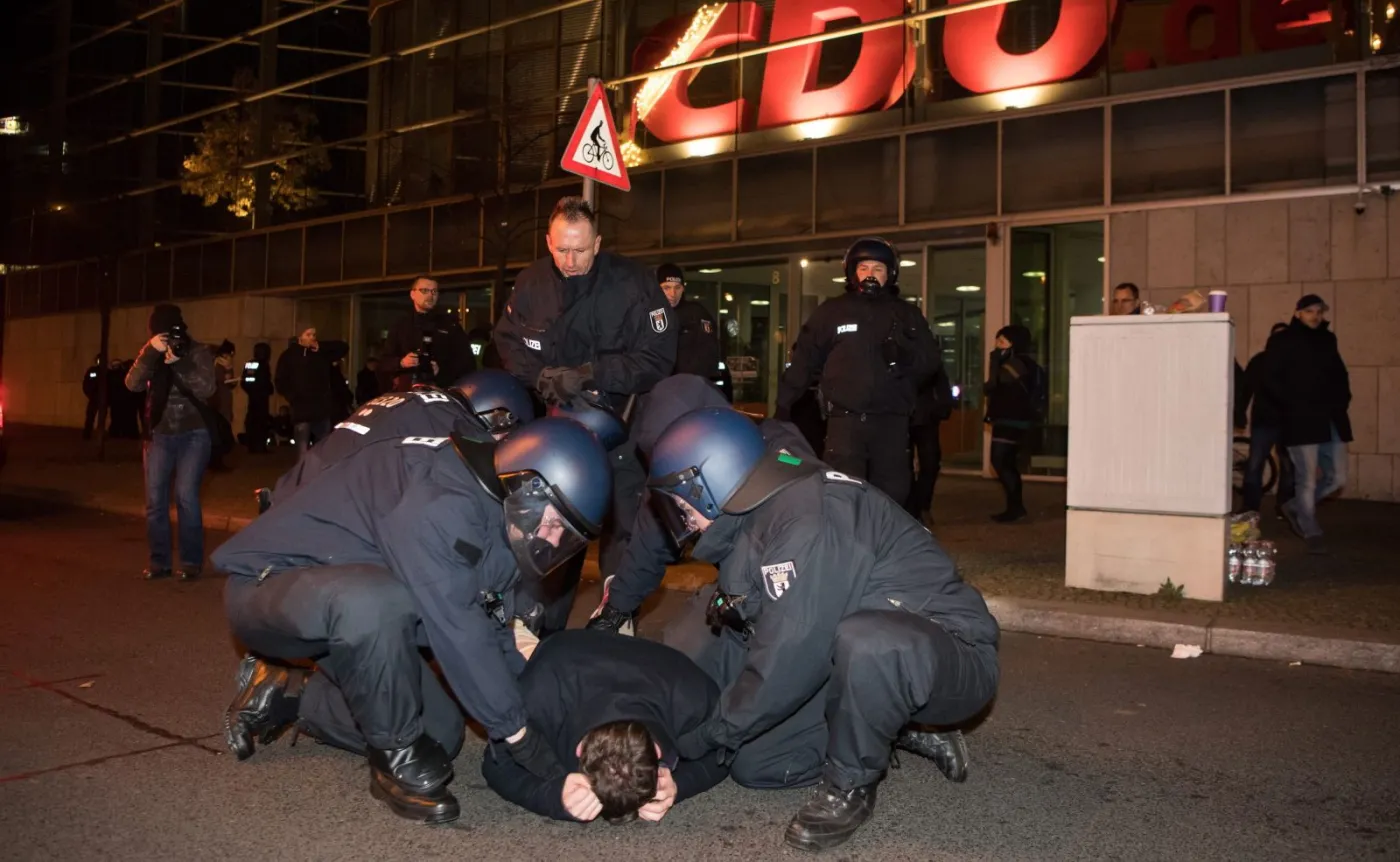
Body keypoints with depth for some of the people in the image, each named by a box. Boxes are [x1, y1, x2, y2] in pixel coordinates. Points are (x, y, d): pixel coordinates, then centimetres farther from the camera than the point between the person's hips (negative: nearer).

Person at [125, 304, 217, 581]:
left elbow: (206, 389, -18)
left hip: (193, 435, -4)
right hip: (160, 435, 4)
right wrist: (150, 352, -22)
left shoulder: (198, 352, -5)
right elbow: (133, 384, -12)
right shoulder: (149, 354, 4)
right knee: (155, 499, 1)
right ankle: (159, 561, 11)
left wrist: (179, 363, -25)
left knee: (185, 497, -11)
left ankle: (191, 562, -2)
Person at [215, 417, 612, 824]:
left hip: (350, 605, 9)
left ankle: (283, 695, 21)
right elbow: (456, 630, -33)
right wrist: (517, 732, -26)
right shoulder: (436, 500, -33)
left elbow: (487, 628, 3)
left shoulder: (498, 512, -3)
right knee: (377, 603, -41)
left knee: (441, 735, 5)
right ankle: (397, 758, -15)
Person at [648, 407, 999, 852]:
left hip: (951, 654, -9)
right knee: (753, 762, 3)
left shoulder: (808, 524, -28)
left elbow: (785, 664, -28)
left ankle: (852, 786, -13)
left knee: (867, 642, -41)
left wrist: (700, 735, -15)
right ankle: (899, 733, 15)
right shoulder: (754, 519, 2)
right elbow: (729, 633, 9)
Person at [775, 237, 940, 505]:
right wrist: (784, 404, 5)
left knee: (892, 495, 6)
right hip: (845, 419, -2)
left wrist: (906, 356, -13)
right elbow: (804, 360, 8)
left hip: (892, 421, 2)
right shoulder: (831, 311, 8)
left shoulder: (908, 315, 13)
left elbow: (931, 361, 8)